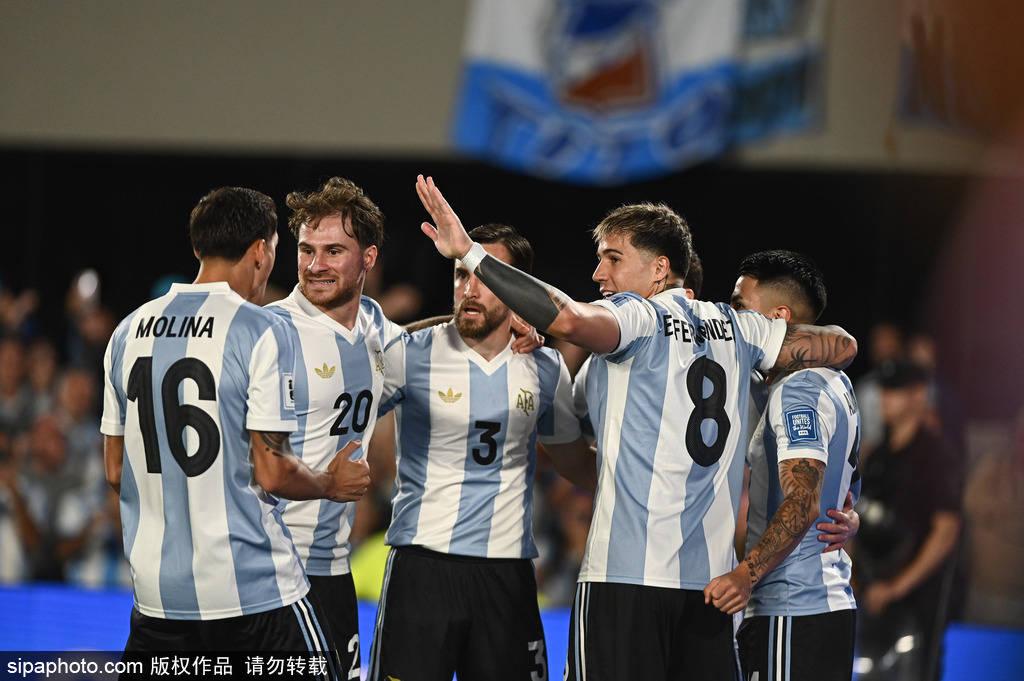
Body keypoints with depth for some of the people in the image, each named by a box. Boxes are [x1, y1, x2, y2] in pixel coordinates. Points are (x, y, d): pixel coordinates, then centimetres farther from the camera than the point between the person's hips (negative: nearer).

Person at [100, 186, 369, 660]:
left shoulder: (129, 331, 8)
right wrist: (332, 485, 7)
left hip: (156, 590, 6)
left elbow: (115, 471, 13)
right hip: (253, 589, -5)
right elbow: (272, 473, -12)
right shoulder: (260, 331, -9)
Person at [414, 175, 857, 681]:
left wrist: (469, 253, -22)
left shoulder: (638, 317, -5)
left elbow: (568, 319, -26)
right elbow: (842, 346, 23)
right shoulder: (733, 326, 14)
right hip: (712, 576, 7)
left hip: (628, 576, -7)